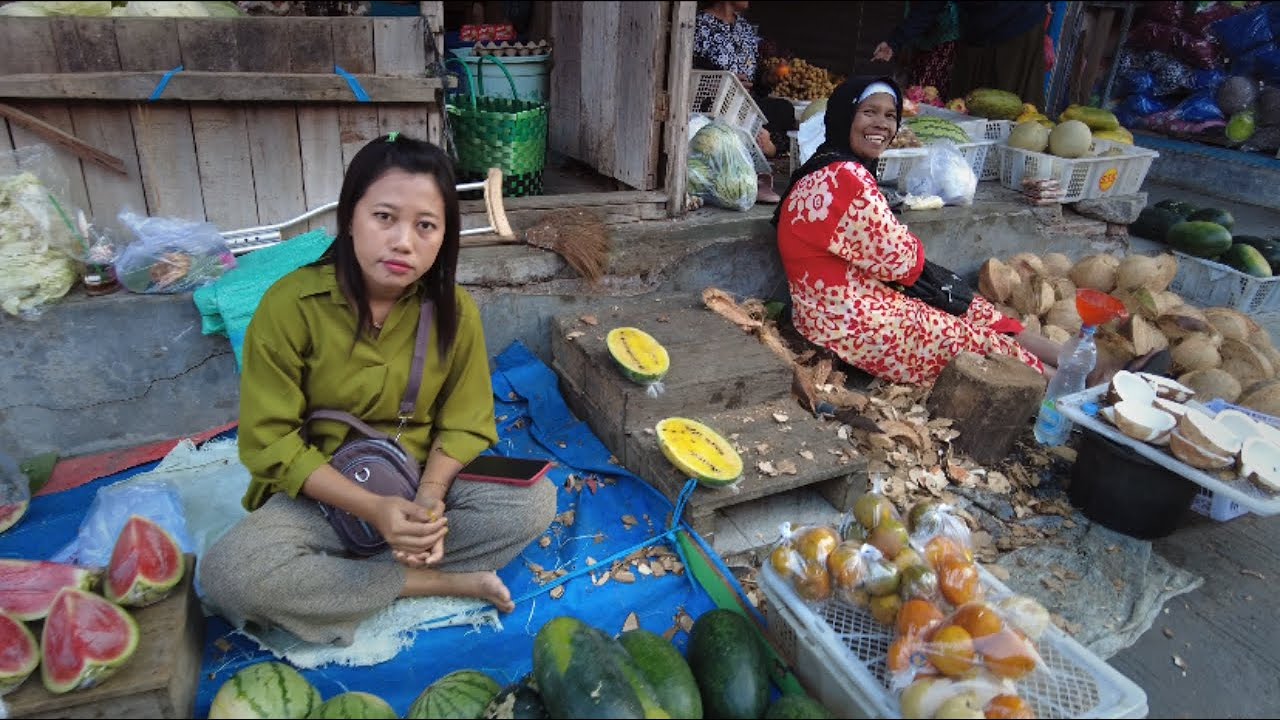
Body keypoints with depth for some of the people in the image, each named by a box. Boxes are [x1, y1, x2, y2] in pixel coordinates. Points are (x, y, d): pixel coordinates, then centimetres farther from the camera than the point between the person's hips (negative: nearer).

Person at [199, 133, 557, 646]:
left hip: (425, 481, 2)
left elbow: (465, 424, -5)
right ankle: (440, 581, -15)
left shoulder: (454, 309, -10)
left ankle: (335, 579, -14)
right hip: (321, 493, -1)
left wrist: (431, 494, -25)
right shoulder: (290, 305, -17)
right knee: (228, 572, -29)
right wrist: (373, 508, -26)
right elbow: (270, 441, -15)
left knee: (534, 499, -21)